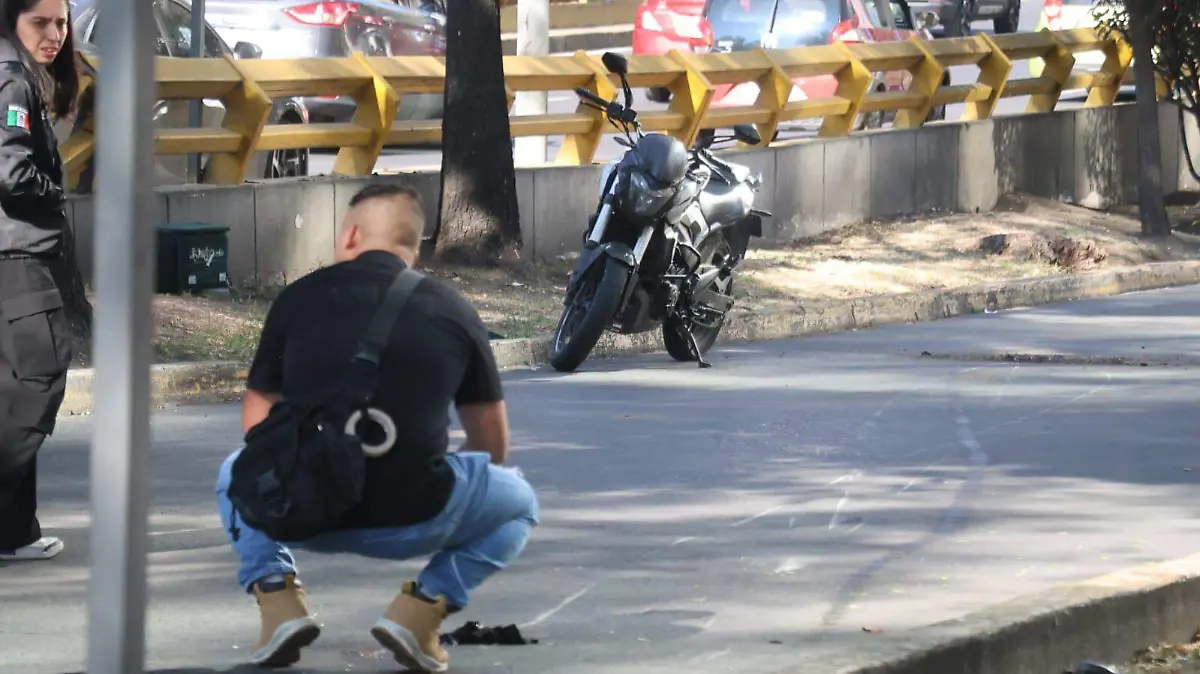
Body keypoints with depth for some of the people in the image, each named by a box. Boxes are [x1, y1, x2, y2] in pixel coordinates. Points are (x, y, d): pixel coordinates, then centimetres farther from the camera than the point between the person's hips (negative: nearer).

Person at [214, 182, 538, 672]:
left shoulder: (299, 297, 9)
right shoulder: (453, 310, 9)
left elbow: (257, 426, 17)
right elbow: (492, 445, 19)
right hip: (413, 522, -1)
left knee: (236, 474, 36)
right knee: (518, 501, 29)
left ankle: (277, 596, 9)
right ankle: (423, 607, 4)